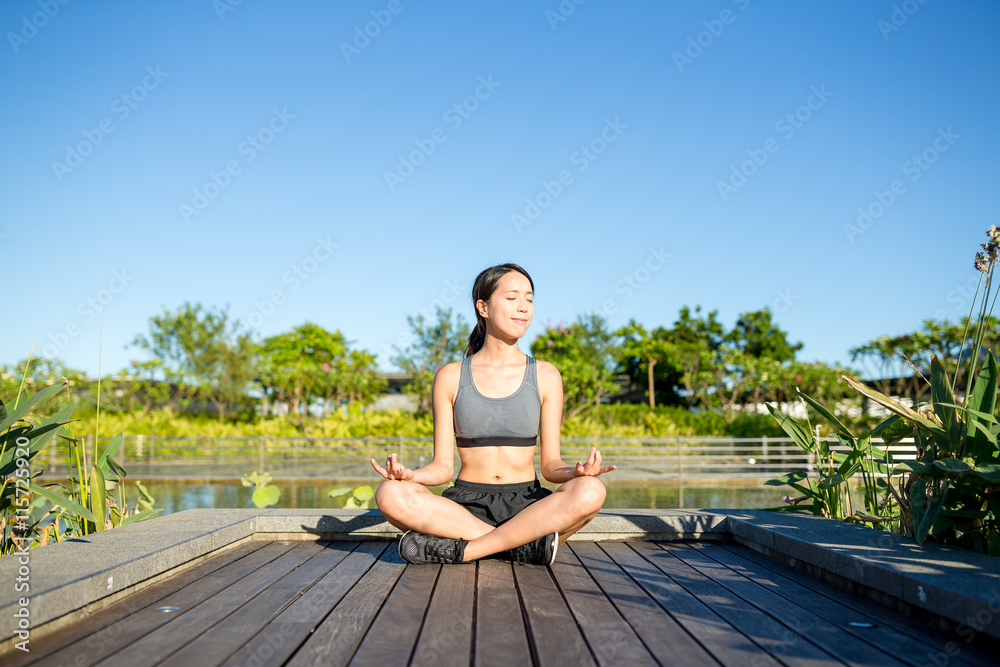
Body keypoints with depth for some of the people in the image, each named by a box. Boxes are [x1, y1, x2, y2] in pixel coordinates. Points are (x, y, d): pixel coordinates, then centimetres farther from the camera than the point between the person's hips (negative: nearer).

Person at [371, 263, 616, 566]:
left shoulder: (545, 376, 5)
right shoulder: (450, 377, 4)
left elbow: (550, 464, 3)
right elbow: (442, 467, 2)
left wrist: (576, 472, -20)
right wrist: (409, 474, -20)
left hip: (526, 505, 0)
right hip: (465, 505, 0)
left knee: (590, 492, -32)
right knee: (390, 494, -30)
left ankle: (461, 550, -24)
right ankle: (525, 542, -23)